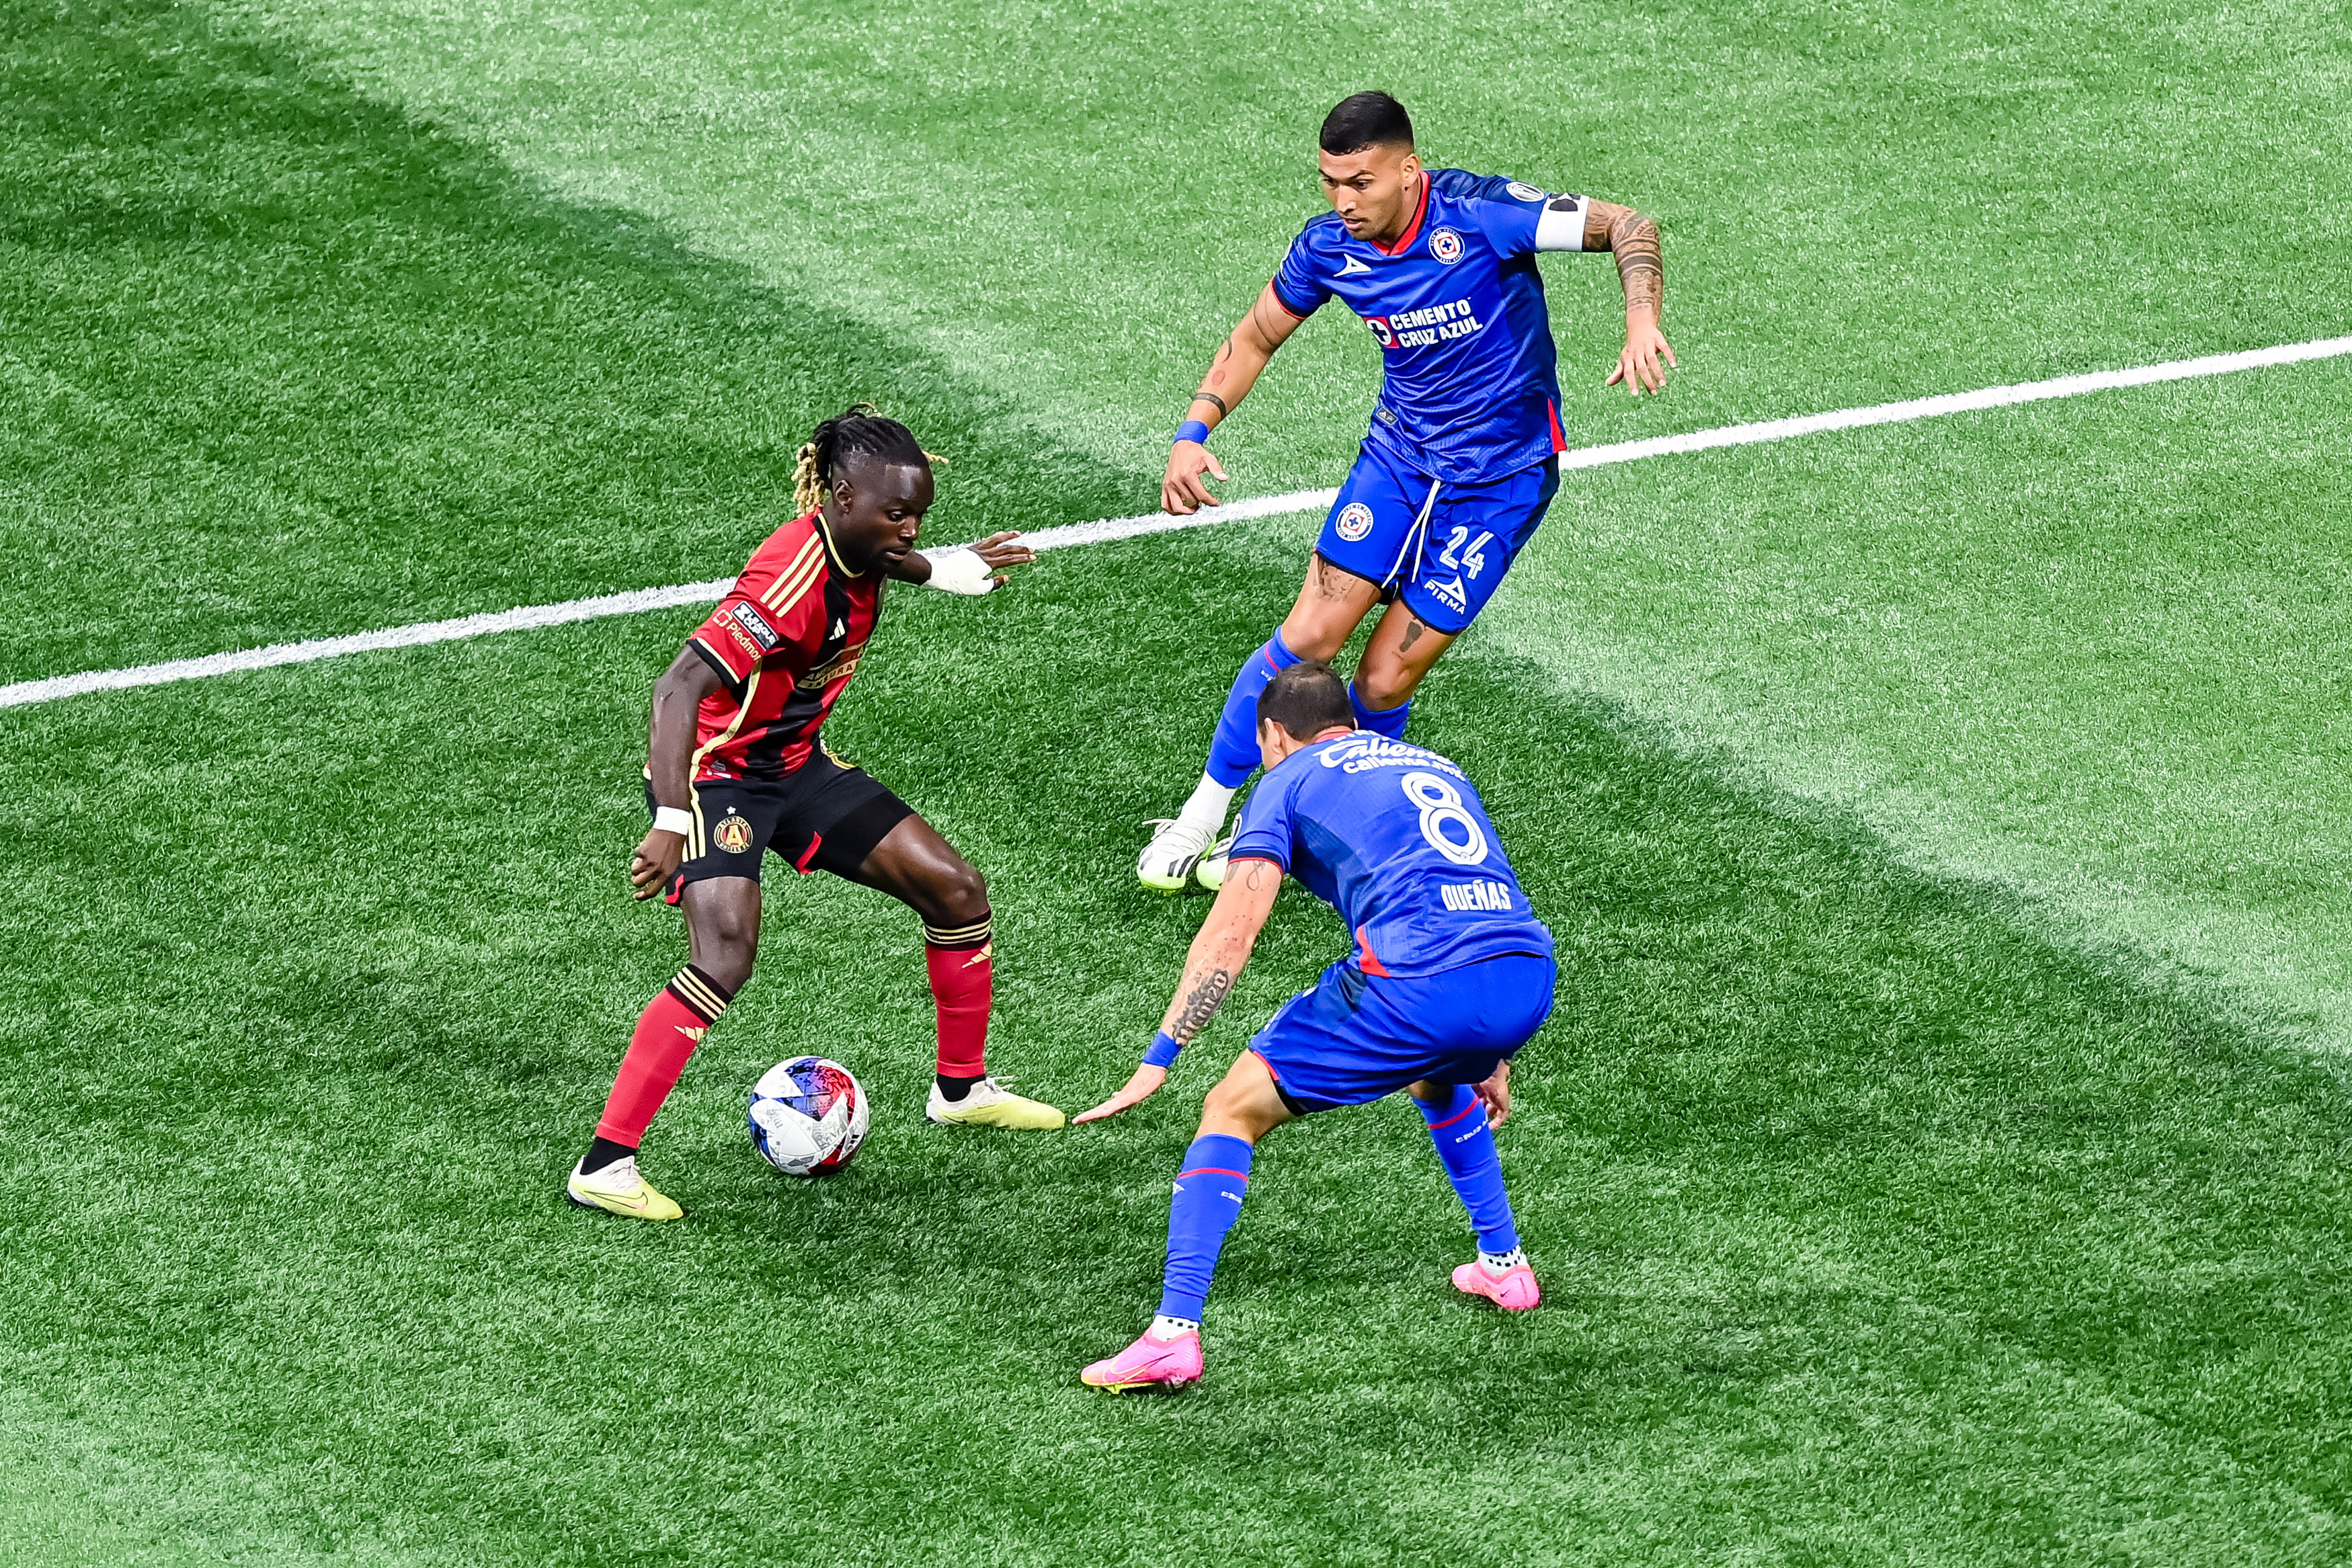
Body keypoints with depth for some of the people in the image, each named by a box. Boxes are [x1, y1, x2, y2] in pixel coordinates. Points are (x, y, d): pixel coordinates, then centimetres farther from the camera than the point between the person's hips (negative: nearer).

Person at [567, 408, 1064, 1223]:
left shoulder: (851, 550, -3)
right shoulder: (792, 580, -30)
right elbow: (680, 688, -37)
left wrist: (939, 569, 30)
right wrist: (671, 824, -44)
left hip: (795, 765, 9)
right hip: (716, 773, -9)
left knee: (955, 888, 8)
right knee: (726, 955, -29)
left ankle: (962, 1089, 30)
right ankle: (604, 1166, -24)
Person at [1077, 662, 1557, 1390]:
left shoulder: (1288, 781, 16)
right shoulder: (1434, 766, 34)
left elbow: (1232, 931, 3)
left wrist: (1157, 1060, 1)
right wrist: (1492, 1059, 49)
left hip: (1418, 987, -6)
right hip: (1530, 980, 6)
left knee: (1232, 1112, 6)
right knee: (1436, 1079, 41)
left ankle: (1175, 1331, -6)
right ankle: (1504, 1264, 40)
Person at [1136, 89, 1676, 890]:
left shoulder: (1481, 215, -24)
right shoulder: (1329, 246, -8)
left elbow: (1628, 225, -19)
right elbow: (1257, 337, 9)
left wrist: (1642, 324, -36)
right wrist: (1193, 434, -3)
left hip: (1501, 480, -4)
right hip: (1398, 454, 4)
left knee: (1386, 680, -6)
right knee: (1310, 637, -6)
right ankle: (1203, 815, 10)